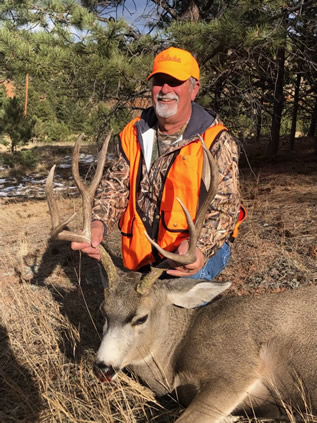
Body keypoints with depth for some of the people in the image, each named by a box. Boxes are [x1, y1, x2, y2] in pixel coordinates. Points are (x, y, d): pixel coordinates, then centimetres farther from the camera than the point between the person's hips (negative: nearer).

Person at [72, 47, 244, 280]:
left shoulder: (216, 142, -11)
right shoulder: (135, 133, 3)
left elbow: (224, 208, -17)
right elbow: (116, 184, -2)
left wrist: (199, 248, -37)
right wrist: (99, 223, -23)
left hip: (199, 252, -4)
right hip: (142, 253, 5)